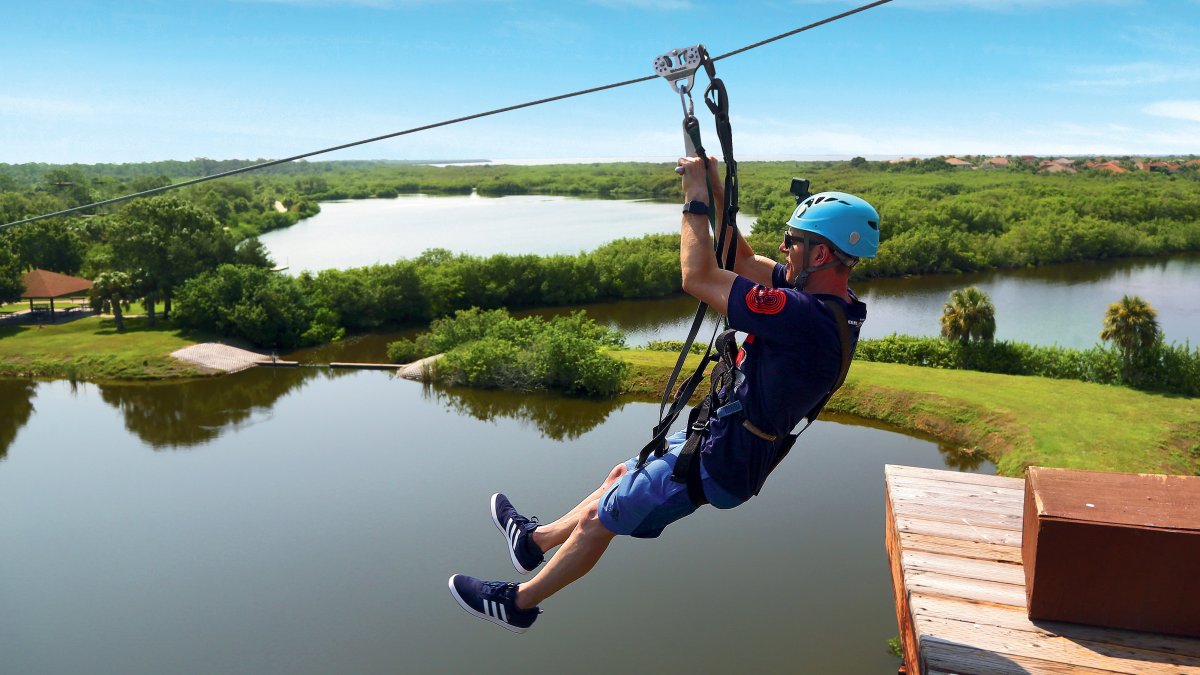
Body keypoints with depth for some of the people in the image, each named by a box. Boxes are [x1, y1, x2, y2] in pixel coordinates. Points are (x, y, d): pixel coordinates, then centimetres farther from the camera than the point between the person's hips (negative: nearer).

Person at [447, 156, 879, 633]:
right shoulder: (832, 305, -3)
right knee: (622, 475, 24)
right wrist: (715, 192, -3)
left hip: (718, 466, -9)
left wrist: (696, 200, -17)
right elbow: (740, 261, 6)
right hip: (730, 445, 9)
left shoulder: (804, 317, -33)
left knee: (597, 520, 6)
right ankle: (535, 540, 42)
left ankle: (518, 603, 26)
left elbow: (698, 278, -29)